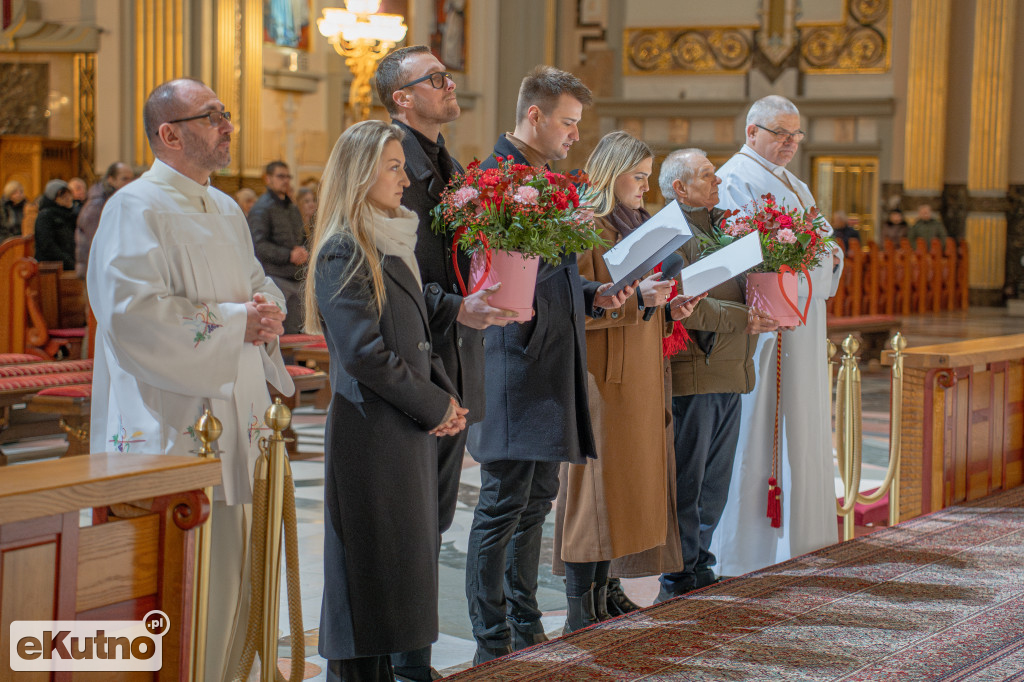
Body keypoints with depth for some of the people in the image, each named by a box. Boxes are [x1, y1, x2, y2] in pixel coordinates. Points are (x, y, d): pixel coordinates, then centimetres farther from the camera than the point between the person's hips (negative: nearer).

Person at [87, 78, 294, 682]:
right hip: (170, 433, -9)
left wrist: (268, 308, -1)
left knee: (230, 580, 11)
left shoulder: (227, 212, 17)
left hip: (232, 424, 9)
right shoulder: (136, 211, -11)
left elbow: (260, 283, 24)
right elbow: (132, 313, -21)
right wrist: (233, 320, -16)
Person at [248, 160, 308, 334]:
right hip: (274, 278, -8)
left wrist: (303, 252, 5)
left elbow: (302, 237, 30)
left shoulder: (293, 208, 21)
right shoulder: (261, 208, -6)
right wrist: (289, 255, -18)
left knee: (295, 330, 7)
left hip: (297, 278, 8)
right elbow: (258, 245, -15)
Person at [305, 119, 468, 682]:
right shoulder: (344, 251, -13)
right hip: (370, 431, -9)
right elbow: (363, 352, -19)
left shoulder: (393, 244, 15)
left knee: (399, 563, 12)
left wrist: (446, 395, 3)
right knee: (369, 566, -3)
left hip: (409, 430, 9)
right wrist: (435, 406, -13)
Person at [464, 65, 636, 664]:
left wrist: (593, 296, 10)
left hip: (555, 362, 10)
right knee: (505, 502, -6)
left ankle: (526, 628, 22)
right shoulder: (494, 177, -11)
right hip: (515, 361, -10)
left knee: (537, 501, 14)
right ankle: (493, 644, 0)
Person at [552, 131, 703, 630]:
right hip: (600, 377, -9)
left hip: (639, 379, 9)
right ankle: (579, 614, -2)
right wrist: (635, 298, -22)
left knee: (625, 485, 9)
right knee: (594, 485, -6)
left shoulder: (638, 226, 18)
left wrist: (666, 308, 7)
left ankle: (600, 600, 15)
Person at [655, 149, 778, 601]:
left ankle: (700, 566, 23)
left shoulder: (726, 224, 17)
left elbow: (749, 282, 20)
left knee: (715, 482, 14)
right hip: (692, 372, -8)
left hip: (731, 372, 8)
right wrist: (744, 318, -14)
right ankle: (679, 579, 6)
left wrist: (764, 312, -1)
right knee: (686, 481, -1)